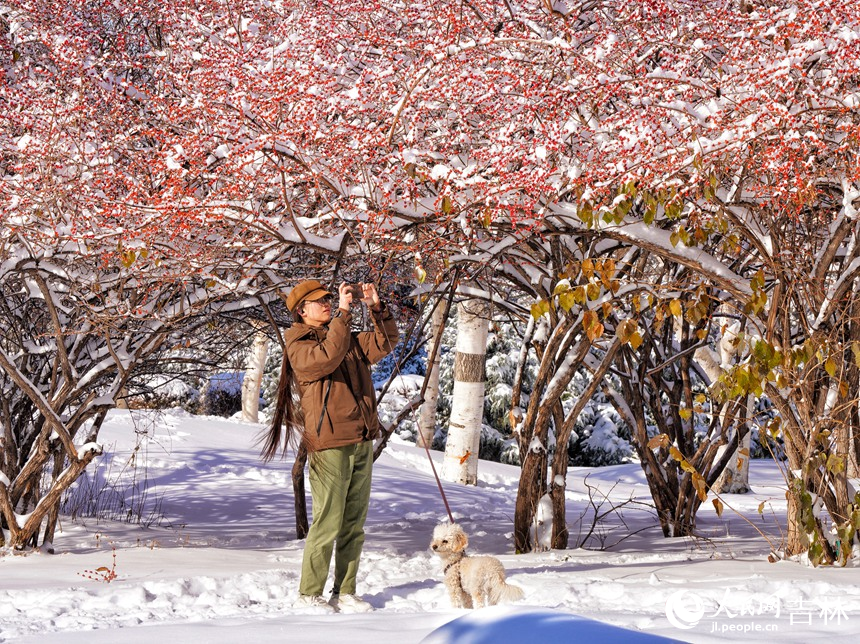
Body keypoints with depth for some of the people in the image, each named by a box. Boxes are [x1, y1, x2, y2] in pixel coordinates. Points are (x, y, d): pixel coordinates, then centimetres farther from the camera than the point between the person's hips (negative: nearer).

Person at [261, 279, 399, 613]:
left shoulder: (349, 339, 18)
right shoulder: (299, 346, -3)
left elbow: (386, 342, 17)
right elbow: (327, 357, -22)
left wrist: (376, 308, 3)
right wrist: (343, 312, -21)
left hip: (362, 443, 7)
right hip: (329, 445, -7)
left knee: (354, 525, 9)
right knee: (328, 523, -8)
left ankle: (345, 591, 16)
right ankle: (309, 594, 2)